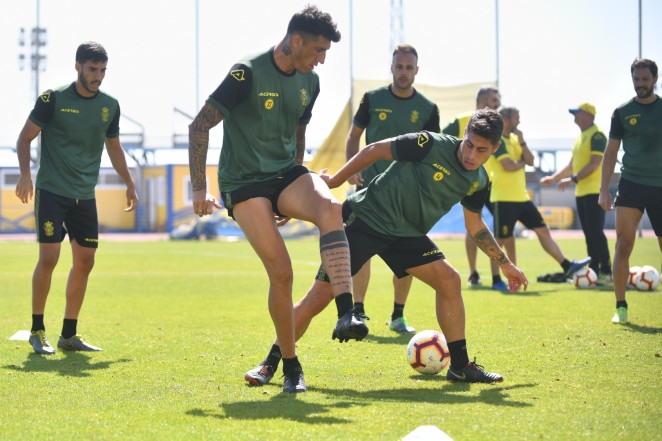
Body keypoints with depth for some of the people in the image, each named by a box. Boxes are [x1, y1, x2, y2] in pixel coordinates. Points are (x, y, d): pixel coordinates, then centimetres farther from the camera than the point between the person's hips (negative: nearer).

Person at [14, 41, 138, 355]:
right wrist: (25, 174, -16)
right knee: (49, 257, -11)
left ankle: (68, 335, 14)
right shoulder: (53, 99, -7)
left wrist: (129, 184, 16)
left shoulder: (110, 106, 7)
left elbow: (113, 147, 21)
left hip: (85, 196, 5)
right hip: (51, 191, -5)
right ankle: (37, 331, 4)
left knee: (85, 262, 3)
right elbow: (25, 138, -2)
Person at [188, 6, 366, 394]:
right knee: (281, 272, -16)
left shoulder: (309, 82, 8)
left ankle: (346, 314, -39)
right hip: (243, 183, -5)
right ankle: (290, 367, 1)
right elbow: (199, 127, -12)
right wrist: (200, 189, -16)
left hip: (286, 174, 5)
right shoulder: (247, 73, -13)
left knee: (331, 207, -30)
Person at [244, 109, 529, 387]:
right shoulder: (432, 145, -19)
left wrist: (505, 264, 19)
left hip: (405, 234, 6)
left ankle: (460, 366, 4)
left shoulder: (479, 182, 1)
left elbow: (474, 225, 18)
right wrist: (333, 182, -7)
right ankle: (270, 364, 4)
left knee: (449, 281, -8)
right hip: (364, 219, -6)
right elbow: (376, 150, -10)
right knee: (319, 297, -10)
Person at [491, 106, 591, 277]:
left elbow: (530, 161, 7)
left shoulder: (514, 139, 15)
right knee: (503, 240, -3)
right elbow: (508, 166, -23)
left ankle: (567, 267, 9)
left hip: (521, 197, 9)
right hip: (504, 199, -9)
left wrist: (521, 141, -6)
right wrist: (522, 162, -2)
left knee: (543, 231, 7)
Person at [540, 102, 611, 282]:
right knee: (589, 233, 8)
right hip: (581, 192, 9)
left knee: (595, 231, -11)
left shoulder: (596, 135, -11)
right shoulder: (580, 137, 17)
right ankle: (594, 270, 11)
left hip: (594, 191, -9)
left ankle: (606, 271, -10)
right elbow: (572, 165, 24)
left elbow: (594, 164, -19)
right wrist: (553, 178, 17)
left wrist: (573, 179, -22)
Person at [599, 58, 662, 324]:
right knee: (624, 243, -12)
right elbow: (611, 152, 8)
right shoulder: (622, 112, 4)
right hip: (631, 184, 0)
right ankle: (621, 307, -8)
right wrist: (604, 190, 2)